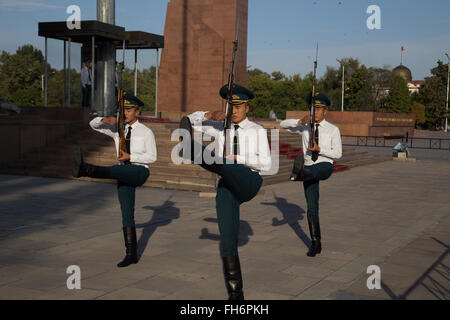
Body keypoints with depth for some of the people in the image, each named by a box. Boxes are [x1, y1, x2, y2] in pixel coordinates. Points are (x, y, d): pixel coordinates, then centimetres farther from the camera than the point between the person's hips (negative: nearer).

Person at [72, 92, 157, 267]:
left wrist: (130, 156, -17)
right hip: (124, 177, 6)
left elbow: (152, 157, -8)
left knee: (117, 171, -37)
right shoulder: (118, 129, 13)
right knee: (127, 214, 1)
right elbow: (94, 124, 9)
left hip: (139, 172, -6)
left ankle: (85, 170, -64)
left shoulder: (146, 132, -2)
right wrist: (105, 120, -13)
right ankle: (131, 254, 5)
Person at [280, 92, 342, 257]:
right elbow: (283, 124, -4)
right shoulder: (304, 126, 6)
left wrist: (319, 149, -20)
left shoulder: (333, 130, -2)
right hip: (309, 170, 2)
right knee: (312, 207, 0)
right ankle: (315, 243, 8)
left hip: (325, 167, -2)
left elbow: (338, 153, -6)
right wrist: (300, 121, -22)